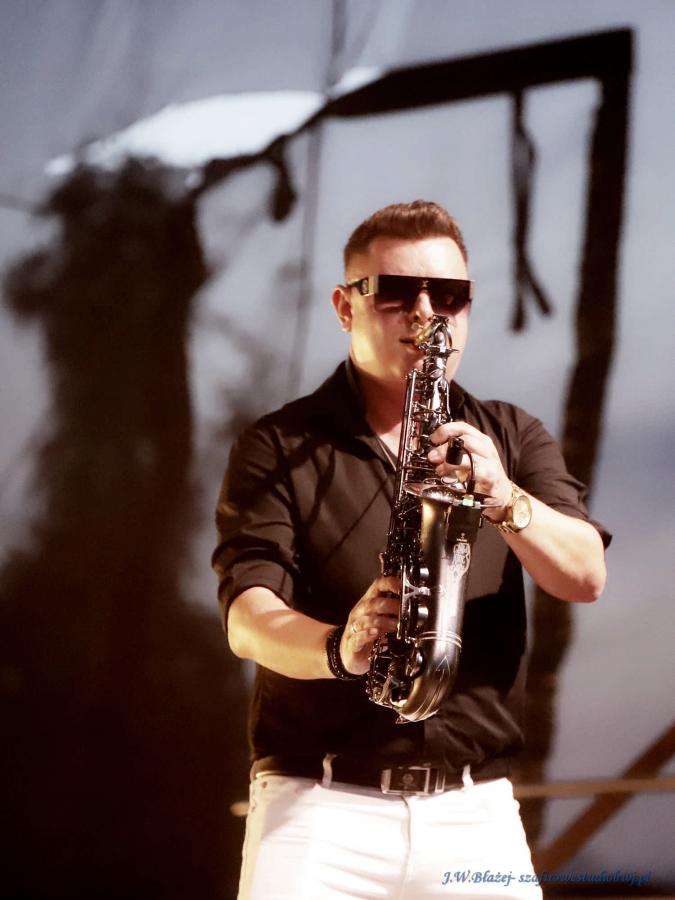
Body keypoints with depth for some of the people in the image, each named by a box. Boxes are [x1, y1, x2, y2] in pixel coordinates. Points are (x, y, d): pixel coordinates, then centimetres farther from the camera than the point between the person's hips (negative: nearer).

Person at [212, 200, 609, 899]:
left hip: (474, 810, 2)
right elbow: (248, 617, -8)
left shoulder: (511, 437, 15)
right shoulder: (278, 448, 5)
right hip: (318, 799, -2)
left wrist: (506, 500, -19)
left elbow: (585, 576, 0)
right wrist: (338, 647, -29)